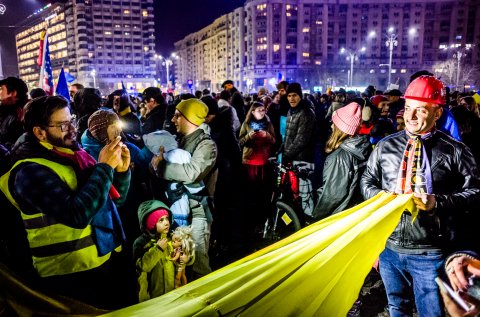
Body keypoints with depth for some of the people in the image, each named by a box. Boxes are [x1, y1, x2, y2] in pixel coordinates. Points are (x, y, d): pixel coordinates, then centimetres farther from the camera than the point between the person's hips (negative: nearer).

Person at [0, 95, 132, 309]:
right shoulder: (31, 171, -16)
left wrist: (121, 171, -6)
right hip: (72, 273, -7)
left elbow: (115, 199, 13)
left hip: (105, 258, 8)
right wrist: (105, 167, -23)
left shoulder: (71, 154, 8)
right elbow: (77, 215, -30)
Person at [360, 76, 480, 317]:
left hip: (430, 253, -3)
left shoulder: (455, 151, -7)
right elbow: (367, 181, 10)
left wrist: (438, 202, -21)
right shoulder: (385, 146, 2)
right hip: (389, 247, 3)